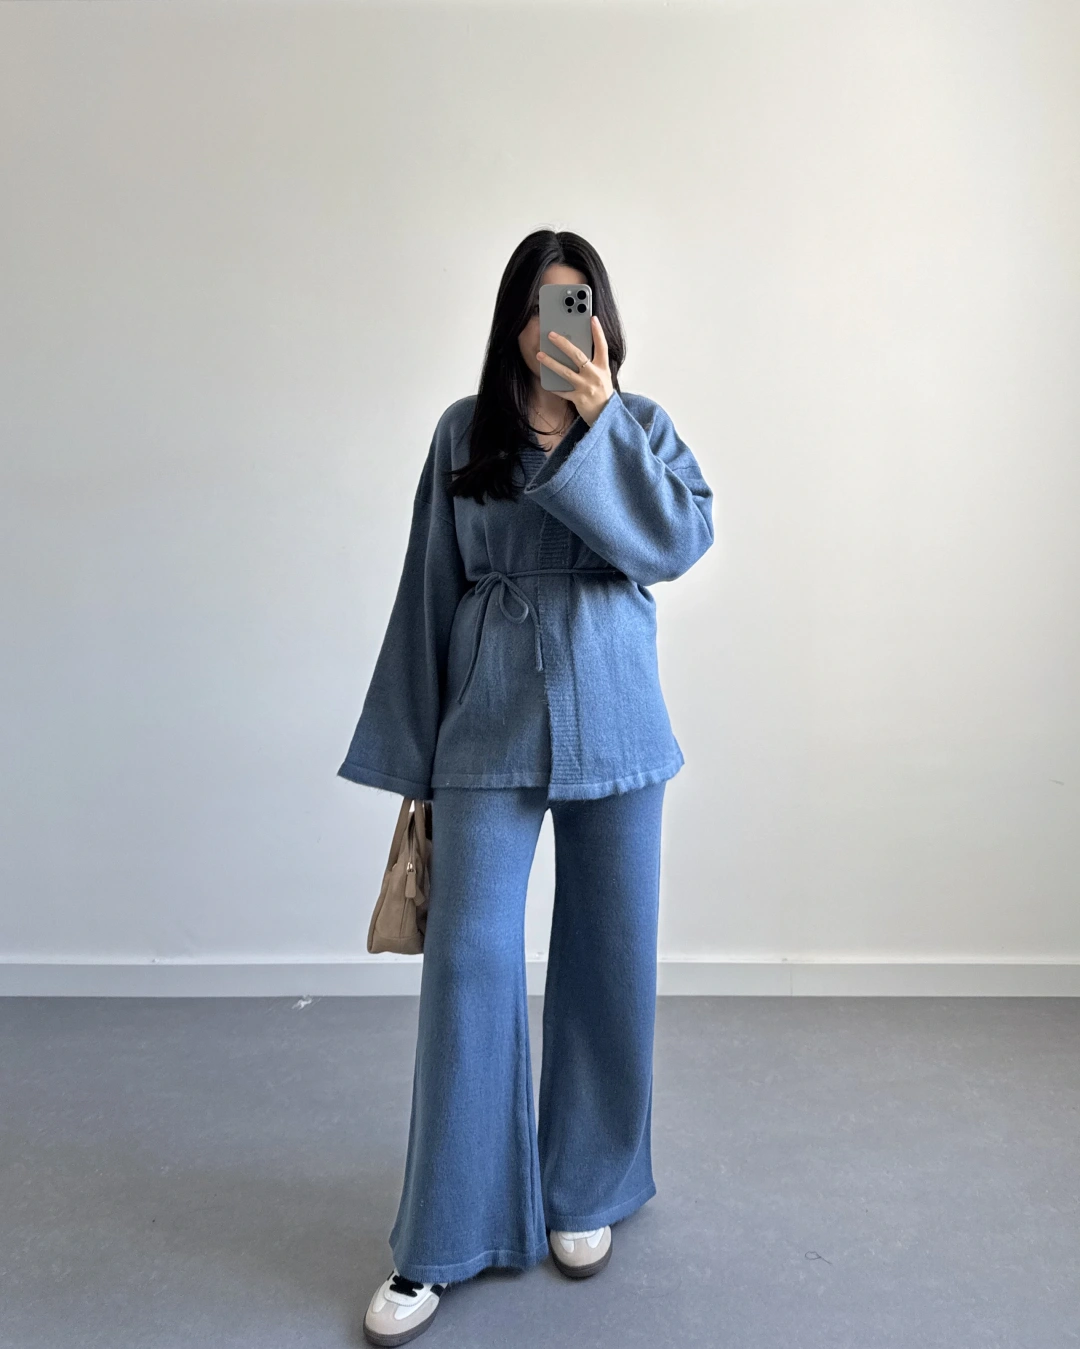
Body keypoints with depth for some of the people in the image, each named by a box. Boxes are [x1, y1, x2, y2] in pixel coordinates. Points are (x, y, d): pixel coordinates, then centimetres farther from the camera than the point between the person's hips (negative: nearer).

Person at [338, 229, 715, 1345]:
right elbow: (430, 593, 6)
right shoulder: (464, 433, 6)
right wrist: (408, 753, 6)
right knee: (466, 961, -4)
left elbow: (681, 539, -10)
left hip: (613, 729, 1)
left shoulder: (640, 426, 7)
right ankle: (441, 1245, 12)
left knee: (607, 961, 8)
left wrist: (600, 423, -14)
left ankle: (585, 1197, 30)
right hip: (489, 730, 0)